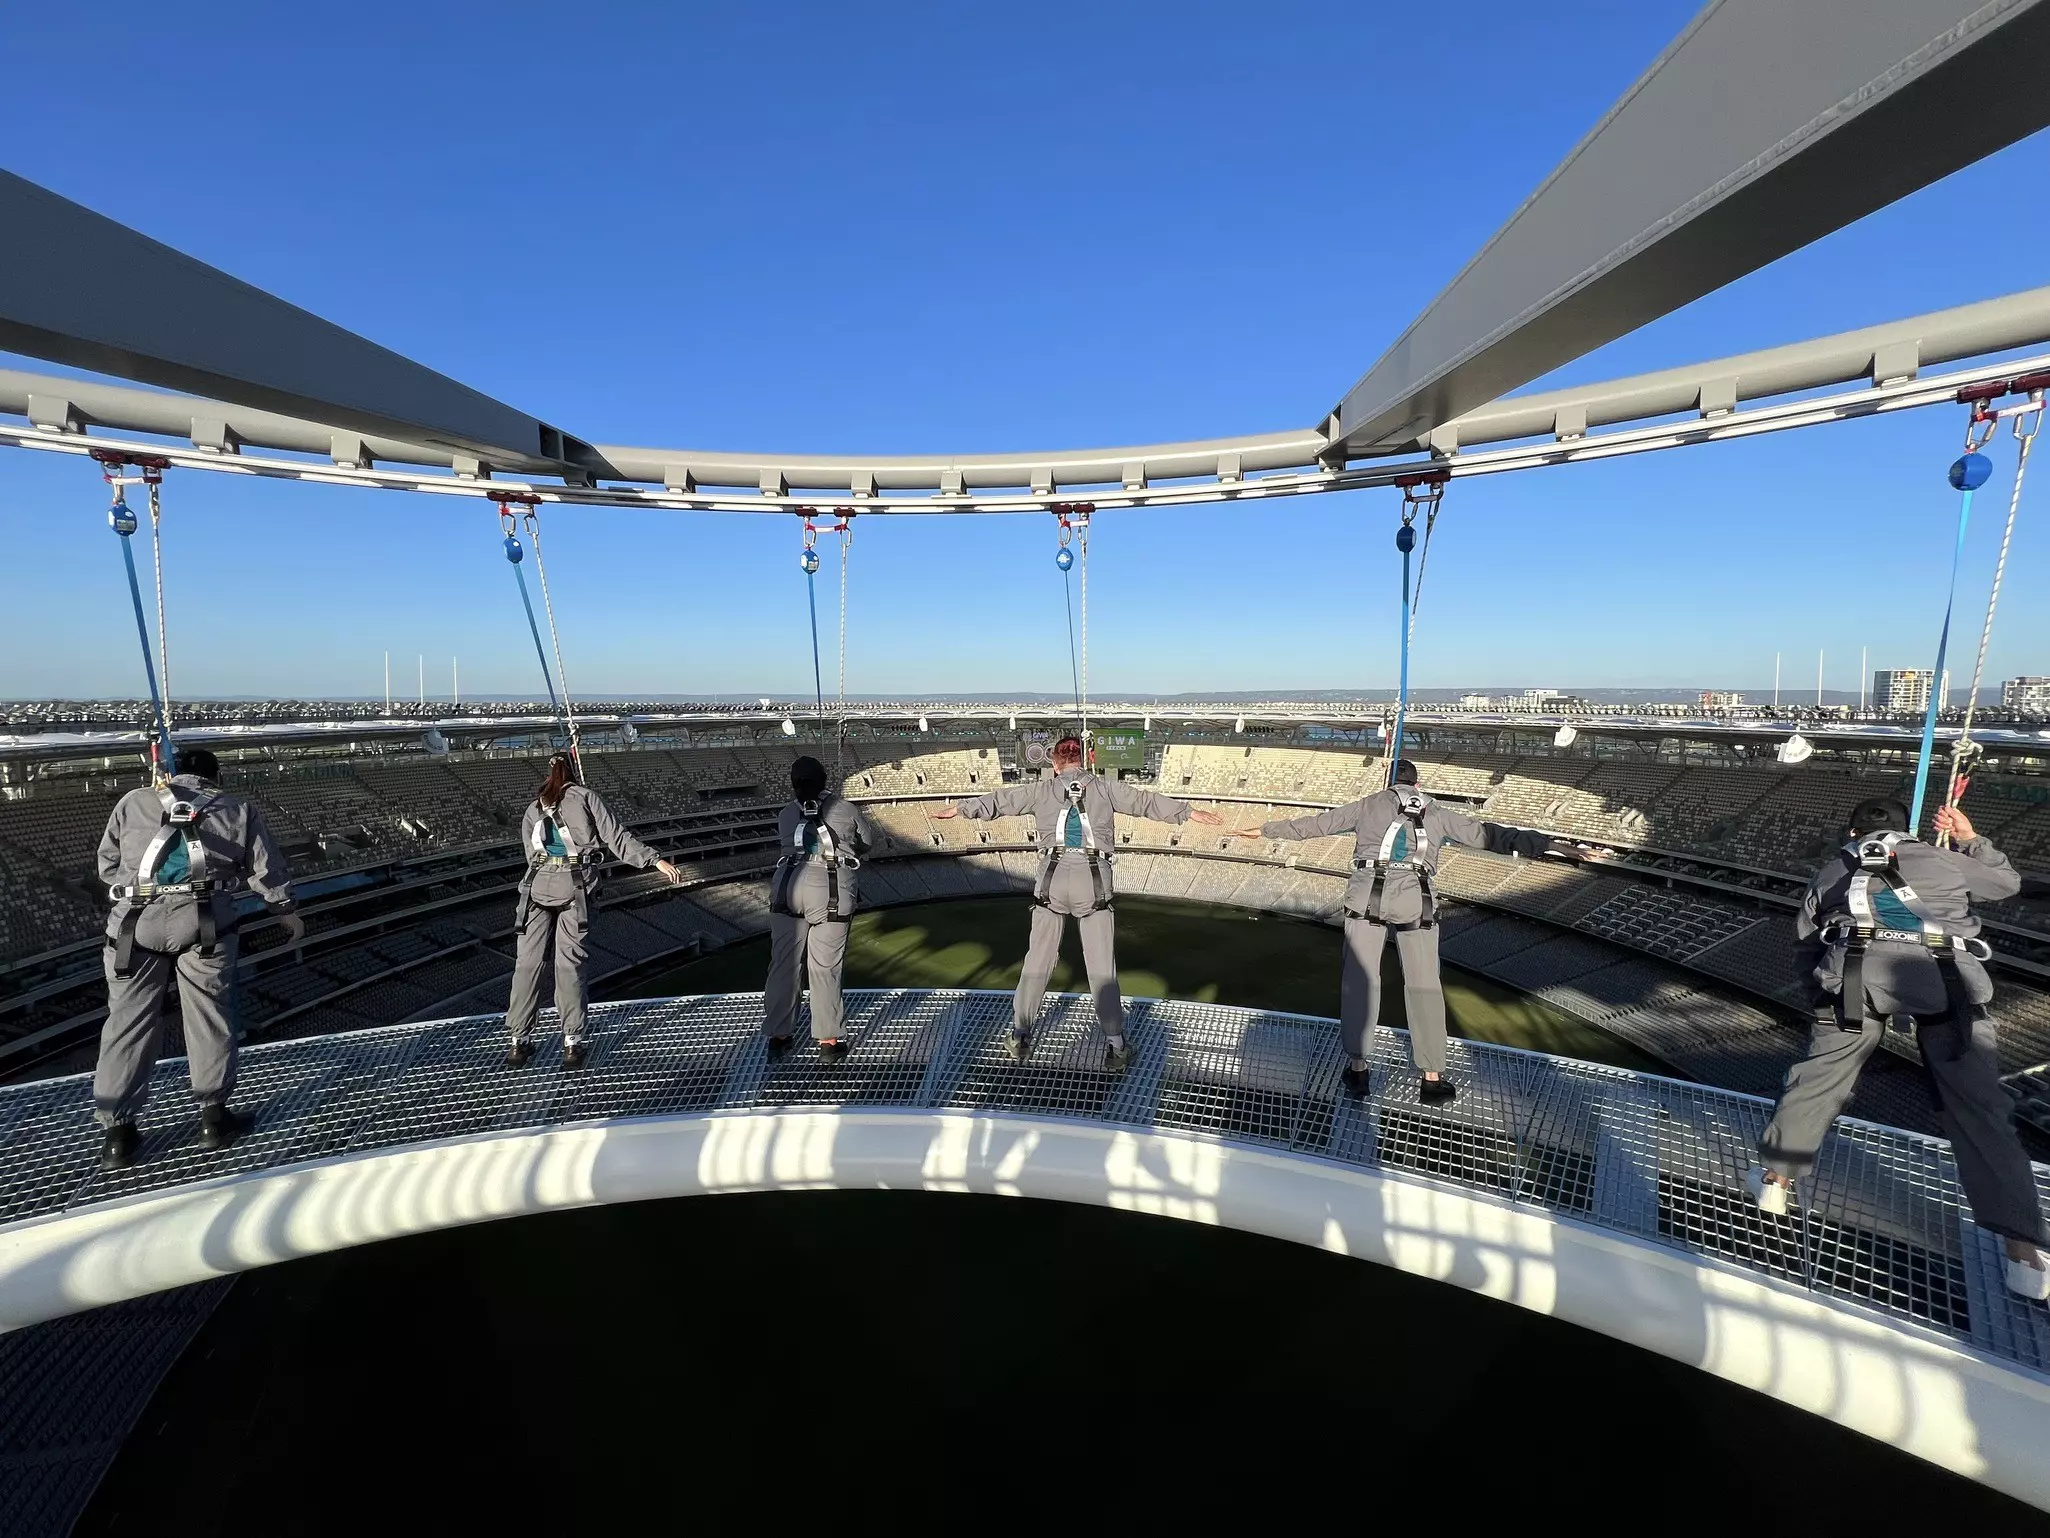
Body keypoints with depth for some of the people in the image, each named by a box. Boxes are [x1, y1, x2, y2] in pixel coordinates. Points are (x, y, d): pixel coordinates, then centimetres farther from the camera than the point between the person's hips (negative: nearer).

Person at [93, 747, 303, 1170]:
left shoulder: (132, 803, 17)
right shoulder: (237, 809, 14)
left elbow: (107, 867, 21)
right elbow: (266, 870, 13)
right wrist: (287, 912, 27)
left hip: (135, 922, 2)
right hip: (204, 922, -2)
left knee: (128, 1021, 11)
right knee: (211, 1016, 9)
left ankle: (118, 1132, 16)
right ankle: (213, 1116, 18)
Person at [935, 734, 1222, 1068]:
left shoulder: (1043, 789, 11)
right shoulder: (1104, 787, 9)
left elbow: (1000, 800, 17)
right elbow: (1146, 800, 13)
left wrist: (958, 809, 30)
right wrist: (1192, 813, 22)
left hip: (1053, 878, 1)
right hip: (1093, 881, -1)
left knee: (1038, 959, 13)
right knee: (1102, 965, 6)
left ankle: (1020, 1034, 22)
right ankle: (1115, 1046, 10)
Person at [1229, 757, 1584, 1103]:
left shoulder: (1369, 804, 15)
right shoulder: (1437, 813, 18)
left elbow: (1315, 823, 18)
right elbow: (1488, 834, 15)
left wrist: (1265, 830, 26)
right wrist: (1547, 845, 22)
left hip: (1368, 898, -1)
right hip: (1416, 902, 1)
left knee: (1359, 979, 8)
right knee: (1424, 985, 9)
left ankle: (1357, 1068, 11)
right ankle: (1432, 1078, 14)